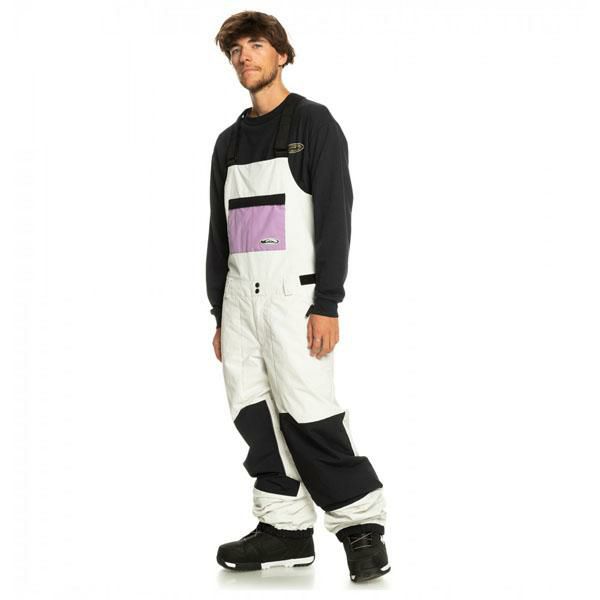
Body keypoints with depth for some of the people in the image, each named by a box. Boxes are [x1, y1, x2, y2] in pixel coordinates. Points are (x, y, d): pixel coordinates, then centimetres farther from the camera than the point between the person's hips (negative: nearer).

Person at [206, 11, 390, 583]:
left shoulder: (314, 123, 0)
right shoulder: (229, 141, 18)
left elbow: (334, 214, -8)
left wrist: (327, 304, -16)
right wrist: (220, 314, 15)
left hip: (293, 293, -6)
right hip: (239, 297, 6)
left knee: (307, 414, -11)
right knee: (254, 413, 2)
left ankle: (361, 524, 0)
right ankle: (285, 528, 10)